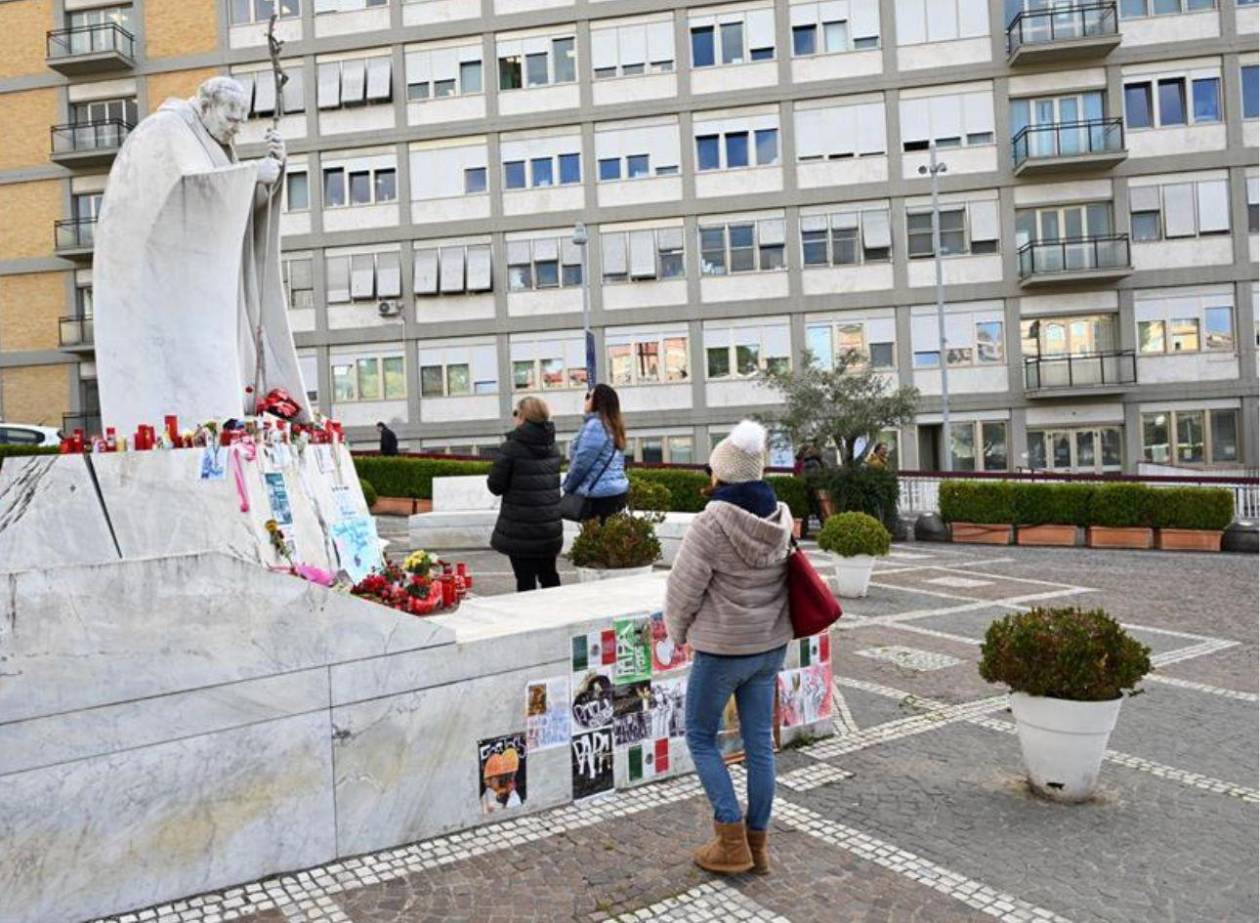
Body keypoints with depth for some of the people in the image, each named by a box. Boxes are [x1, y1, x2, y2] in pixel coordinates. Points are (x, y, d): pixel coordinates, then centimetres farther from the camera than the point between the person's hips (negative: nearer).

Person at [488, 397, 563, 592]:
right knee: (549, 575, 18)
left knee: (525, 580, 2)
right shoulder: (552, 447, 5)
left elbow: (495, 486, -11)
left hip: (520, 531, -6)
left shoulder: (511, 447, -14)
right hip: (550, 529, 6)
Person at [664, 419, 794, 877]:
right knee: (759, 741, 13)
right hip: (771, 645, 6)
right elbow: (781, 578, 7)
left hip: (722, 649, -6)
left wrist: (678, 632, 4)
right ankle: (757, 844, 24)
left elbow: (684, 588, -14)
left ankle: (732, 843, 11)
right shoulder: (781, 520, -2)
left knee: (700, 737, 12)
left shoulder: (711, 524, -21)